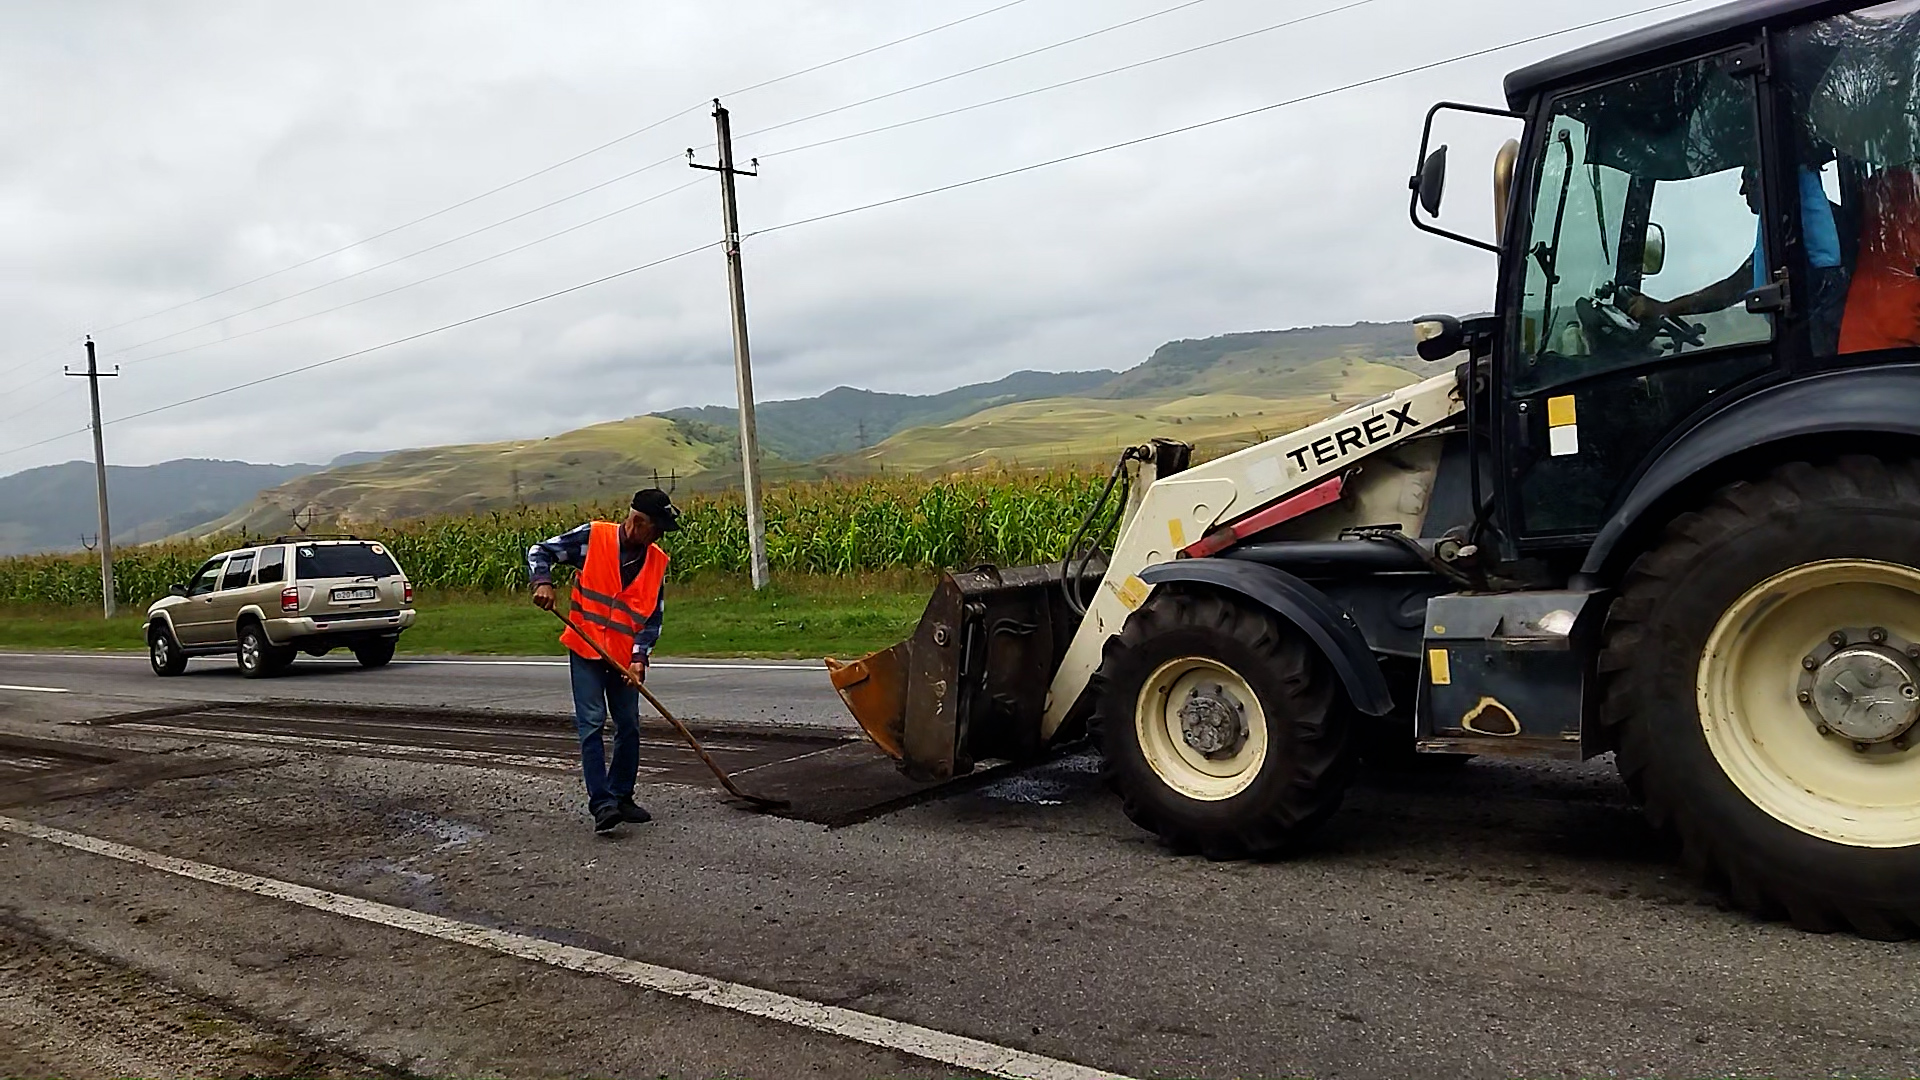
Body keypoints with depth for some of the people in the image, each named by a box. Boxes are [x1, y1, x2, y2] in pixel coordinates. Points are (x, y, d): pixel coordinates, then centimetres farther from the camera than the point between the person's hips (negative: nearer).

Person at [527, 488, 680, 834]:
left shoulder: (657, 564, -1)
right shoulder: (594, 536, -10)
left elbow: (653, 617, 2)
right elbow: (540, 551, -3)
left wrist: (640, 655, -12)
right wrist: (543, 582, -22)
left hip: (624, 656, 4)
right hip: (585, 649, -3)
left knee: (629, 727, 8)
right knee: (592, 725, -9)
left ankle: (621, 797, 22)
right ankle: (602, 803, -7)